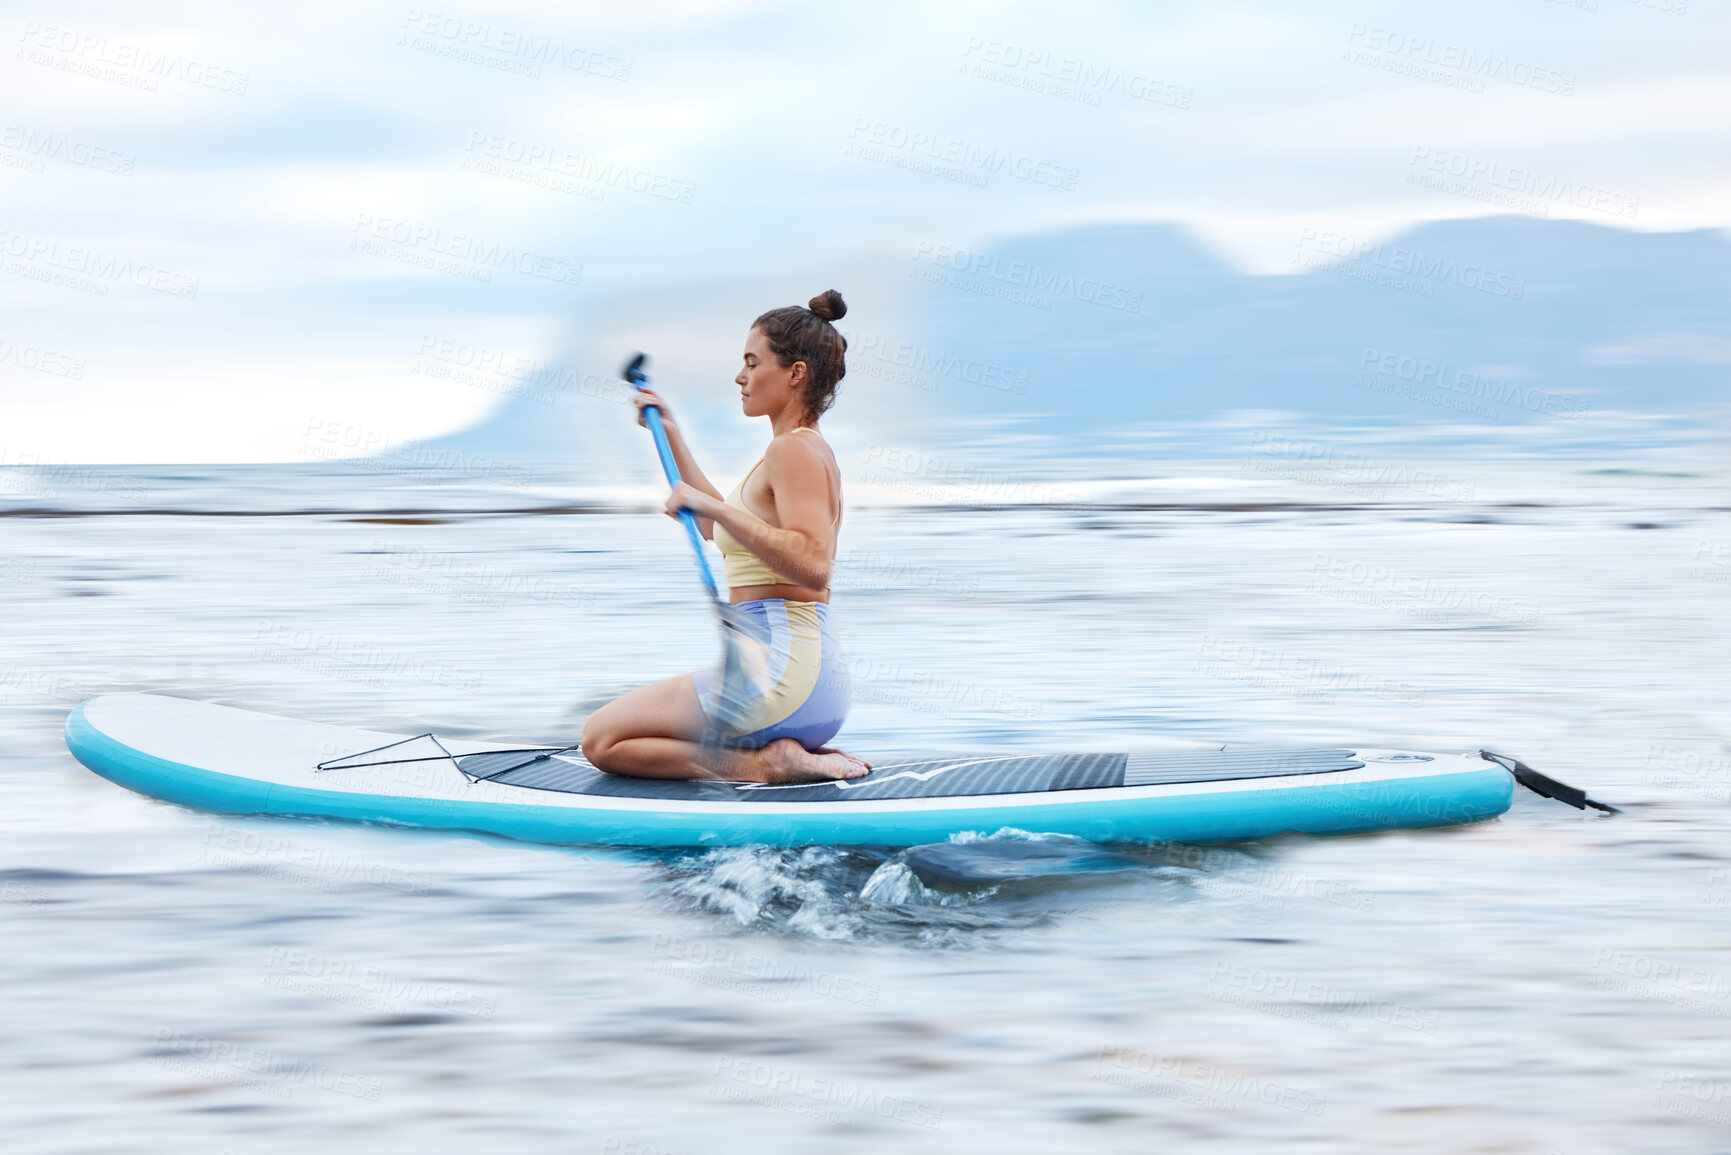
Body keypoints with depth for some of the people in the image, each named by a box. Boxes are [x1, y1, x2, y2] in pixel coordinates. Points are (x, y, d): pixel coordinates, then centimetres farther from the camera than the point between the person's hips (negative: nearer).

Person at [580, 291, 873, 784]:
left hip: (783, 668, -10)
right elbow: (718, 530, 35)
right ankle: (796, 754, 7)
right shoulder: (807, 449, 18)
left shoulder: (794, 451, -12)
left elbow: (813, 566, -27)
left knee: (601, 739, -6)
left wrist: (715, 507, -26)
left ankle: (766, 764, -13)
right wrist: (672, 437, 36)